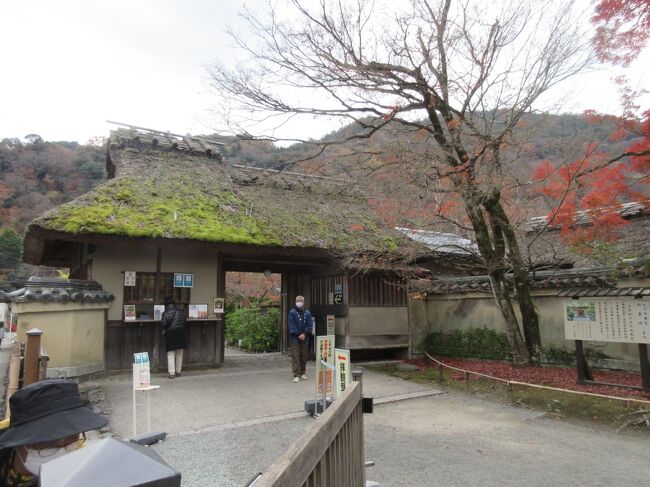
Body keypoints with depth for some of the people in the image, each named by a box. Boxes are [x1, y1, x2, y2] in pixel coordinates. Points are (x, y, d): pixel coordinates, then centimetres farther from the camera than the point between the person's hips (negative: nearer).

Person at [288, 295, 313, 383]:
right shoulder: (292, 312, -3)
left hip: (305, 338, 3)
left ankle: (303, 373, 23)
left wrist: (304, 334, -11)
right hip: (295, 338, -3)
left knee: (304, 356, 11)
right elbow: (292, 326, -7)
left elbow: (310, 325, 1)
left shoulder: (307, 313, 6)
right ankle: (296, 375, -2)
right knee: (295, 357, -4)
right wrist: (298, 335, -12)